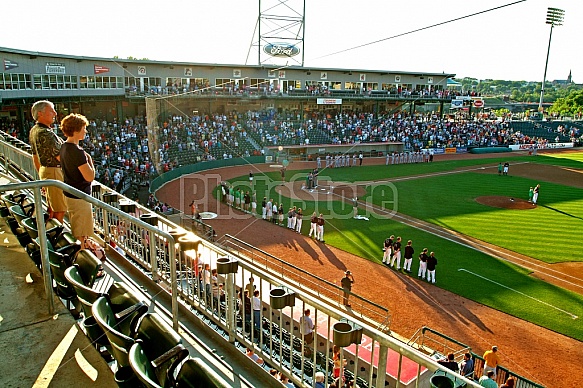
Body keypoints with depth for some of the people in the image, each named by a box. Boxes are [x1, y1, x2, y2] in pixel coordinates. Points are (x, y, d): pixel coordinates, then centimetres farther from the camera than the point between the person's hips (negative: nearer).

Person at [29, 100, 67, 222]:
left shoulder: (34, 131, 9)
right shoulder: (46, 133, -23)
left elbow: (35, 157, 17)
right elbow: (61, 157, -23)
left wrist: (41, 175, 24)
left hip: (44, 170, 10)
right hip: (54, 172, -10)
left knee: (52, 207, 21)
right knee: (60, 210, -2)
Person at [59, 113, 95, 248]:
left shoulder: (64, 147, 5)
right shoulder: (77, 152, -24)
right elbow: (90, 177, -25)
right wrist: (90, 160, -11)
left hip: (70, 195, 10)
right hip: (80, 197, -10)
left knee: (75, 231, 24)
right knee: (81, 235, 4)